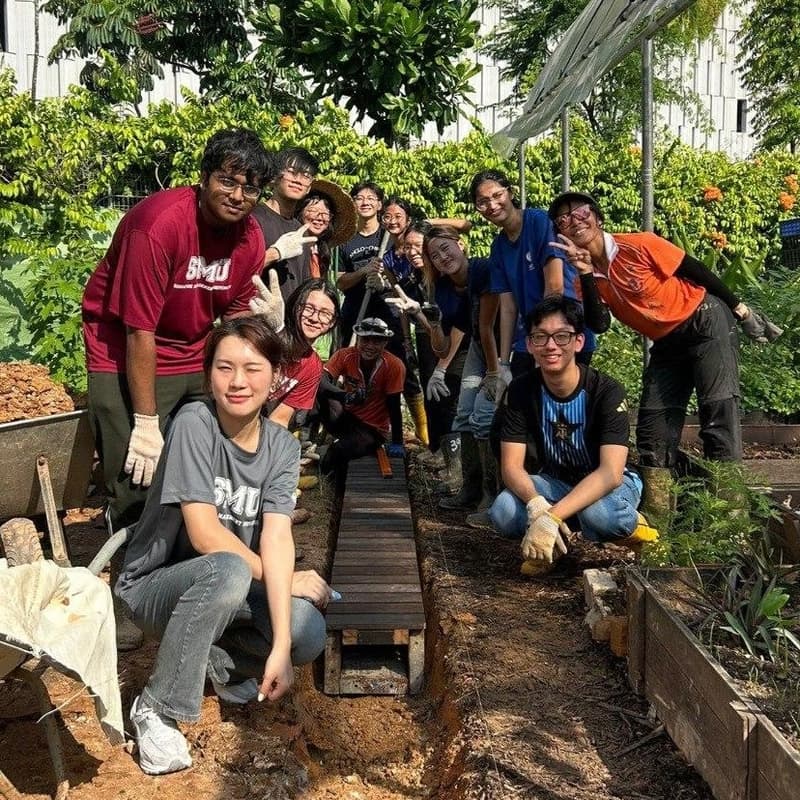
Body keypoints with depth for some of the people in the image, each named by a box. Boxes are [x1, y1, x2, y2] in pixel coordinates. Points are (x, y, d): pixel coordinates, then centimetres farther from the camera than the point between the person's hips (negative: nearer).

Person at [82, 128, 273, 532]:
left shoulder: (250, 237, -6)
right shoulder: (160, 223, -25)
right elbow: (140, 331, -24)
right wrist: (146, 425, -21)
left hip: (196, 358, 6)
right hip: (127, 359, -6)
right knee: (138, 488, -11)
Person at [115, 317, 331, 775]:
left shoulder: (283, 446, -7)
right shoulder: (194, 424, -21)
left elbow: (277, 537, -18)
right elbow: (205, 534, -25)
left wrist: (280, 646, -28)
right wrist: (285, 579, -15)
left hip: (233, 591, 4)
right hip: (156, 585, -4)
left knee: (309, 634, -22)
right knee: (229, 571, -37)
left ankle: (218, 659, 8)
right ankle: (156, 709, -18)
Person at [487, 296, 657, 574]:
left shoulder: (607, 392, -23)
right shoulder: (520, 391, -13)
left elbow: (611, 472, -32)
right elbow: (511, 466, -16)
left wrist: (552, 516, -45)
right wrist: (537, 505, -40)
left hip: (605, 484, -3)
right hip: (553, 482, 3)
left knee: (599, 513, -40)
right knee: (503, 514, -29)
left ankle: (629, 524, -4)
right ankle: (551, 540, 2)